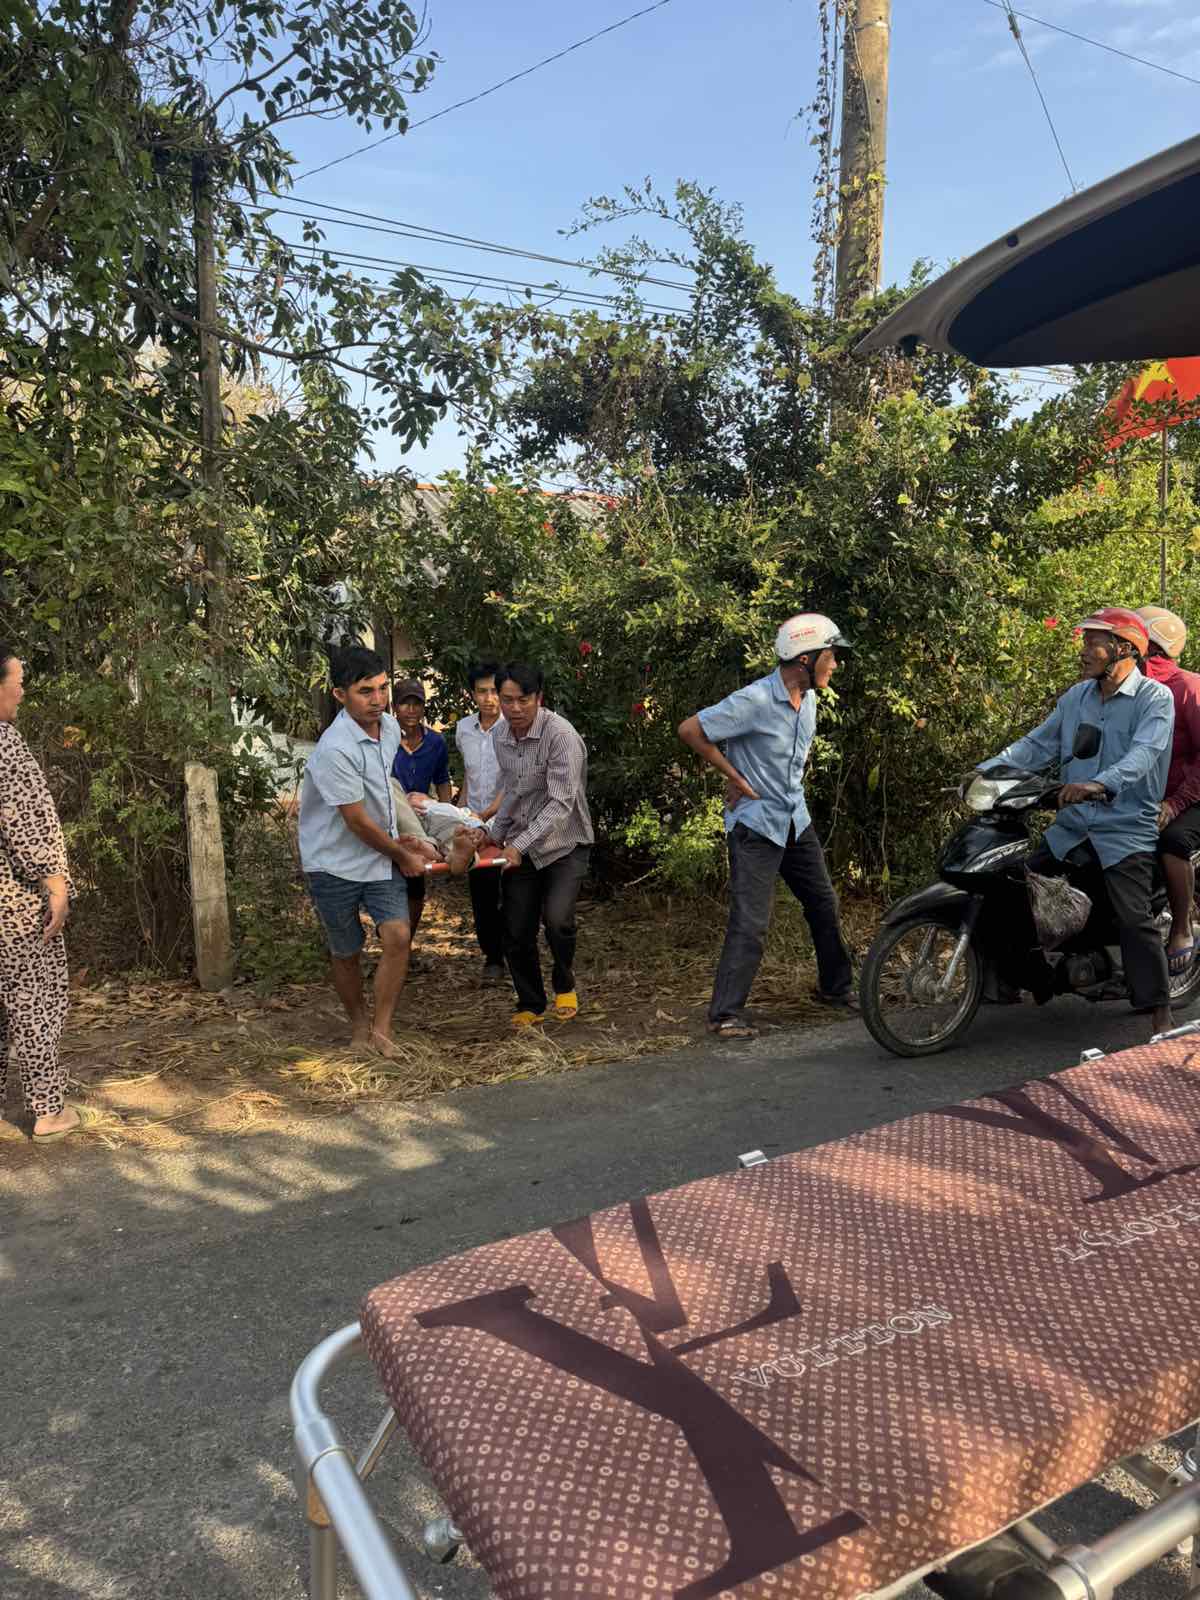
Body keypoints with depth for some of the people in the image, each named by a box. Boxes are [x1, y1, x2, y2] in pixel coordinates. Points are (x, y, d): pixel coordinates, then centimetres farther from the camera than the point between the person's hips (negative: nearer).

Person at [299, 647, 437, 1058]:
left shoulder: (390, 727, -1)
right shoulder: (335, 750, -26)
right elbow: (358, 822, -20)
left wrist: (404, 840, 17)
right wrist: (403, 855, -7)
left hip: (381, 855, 6)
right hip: (335, 864, -5)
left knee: (397, 936, -10)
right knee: (346, 953, 9)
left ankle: (381, 1031, 3)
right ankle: (359, 1023, 32)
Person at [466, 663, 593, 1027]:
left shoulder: (561, 734, -20)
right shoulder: (501, 736, 3)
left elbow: (561, 803, -25)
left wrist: (520, 843, -29)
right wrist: (494, 832, 8)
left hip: (564, 845, -6)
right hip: (520, 848, 6)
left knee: (556, 918, -24)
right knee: (516, 933, 4)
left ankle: (565, 986, 7)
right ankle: (530, 1005, 26)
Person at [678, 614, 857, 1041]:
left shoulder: (808, 698, 4)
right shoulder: (754, 701, -22)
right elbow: (690, 730, -18)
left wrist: (788, 788, 12)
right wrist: (736, 778, -13)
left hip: (796, 820, 8)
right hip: (756, 825, -8)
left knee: (824, 904, 17)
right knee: (751, 922, -10)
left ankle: (834, 986, 36)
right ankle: (725, 1013, 0)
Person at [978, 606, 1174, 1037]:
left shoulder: (1155, 698, -6)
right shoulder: (1076, 696, 14)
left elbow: (1143, 754, -23)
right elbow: (1038, 745, 10)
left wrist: (1099, 784, -42)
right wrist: (987, 769, -5)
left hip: (1125, 830, -6)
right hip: (1071, 825, 6)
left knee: (1135, 921, -15)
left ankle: (1162, 1017, -5)